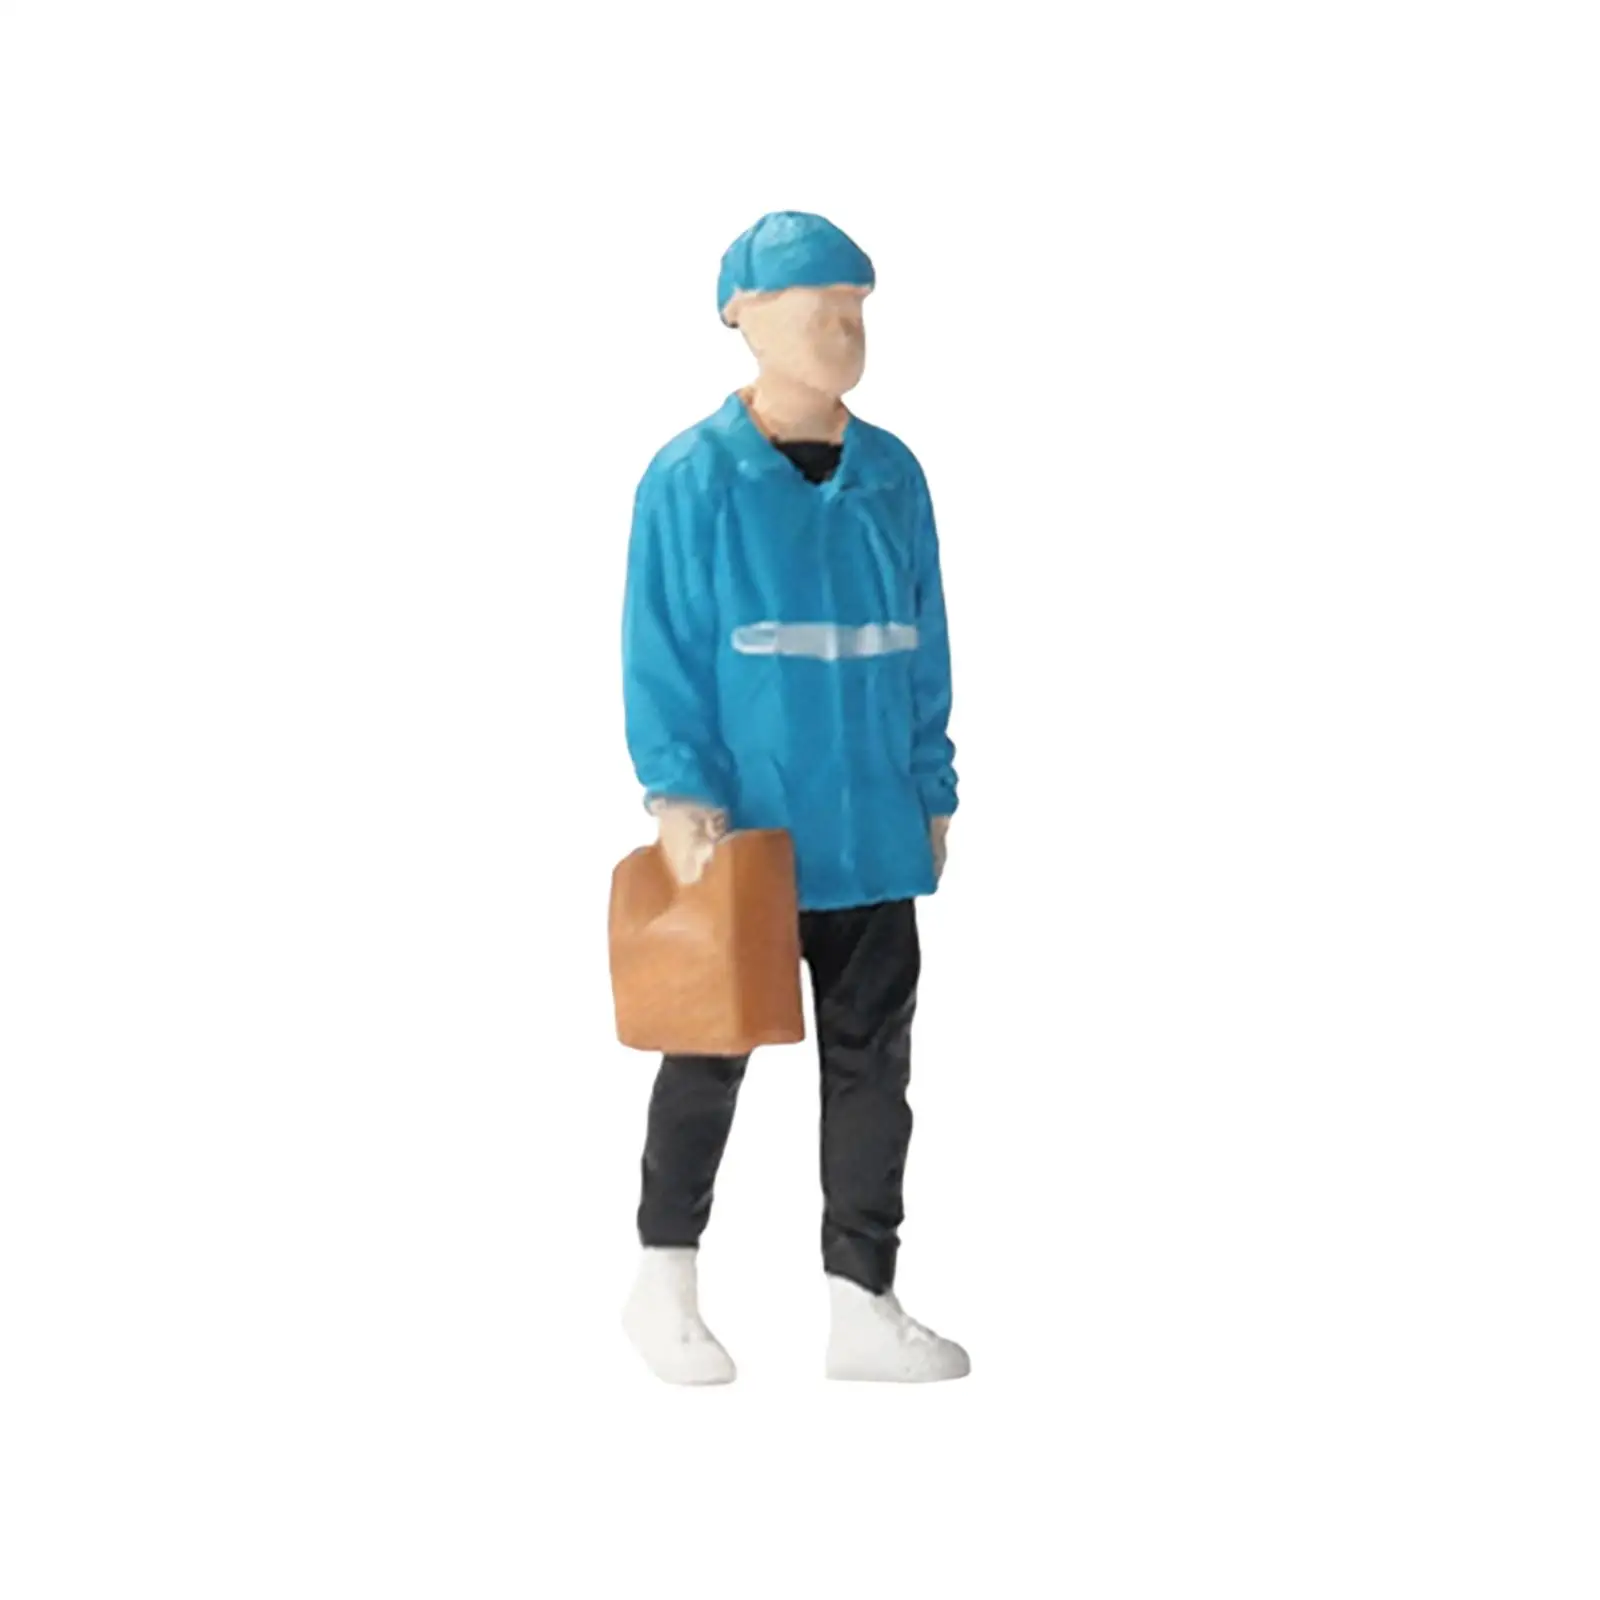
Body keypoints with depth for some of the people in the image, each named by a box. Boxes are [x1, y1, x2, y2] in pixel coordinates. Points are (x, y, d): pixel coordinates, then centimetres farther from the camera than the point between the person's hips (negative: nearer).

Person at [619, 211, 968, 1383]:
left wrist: (932, 791, 7)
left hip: (872, 833, 5)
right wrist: (679, 792, -18)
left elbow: (923, 652, 9)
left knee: (872, 1059, 8)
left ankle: (863, 1303, 18)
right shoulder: (694, 479, -10)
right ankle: (665, 1288, 25)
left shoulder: (891, 477, 6)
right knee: (711, 1053, 8)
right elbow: (661, 651, -11)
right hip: (739, 833, -5)